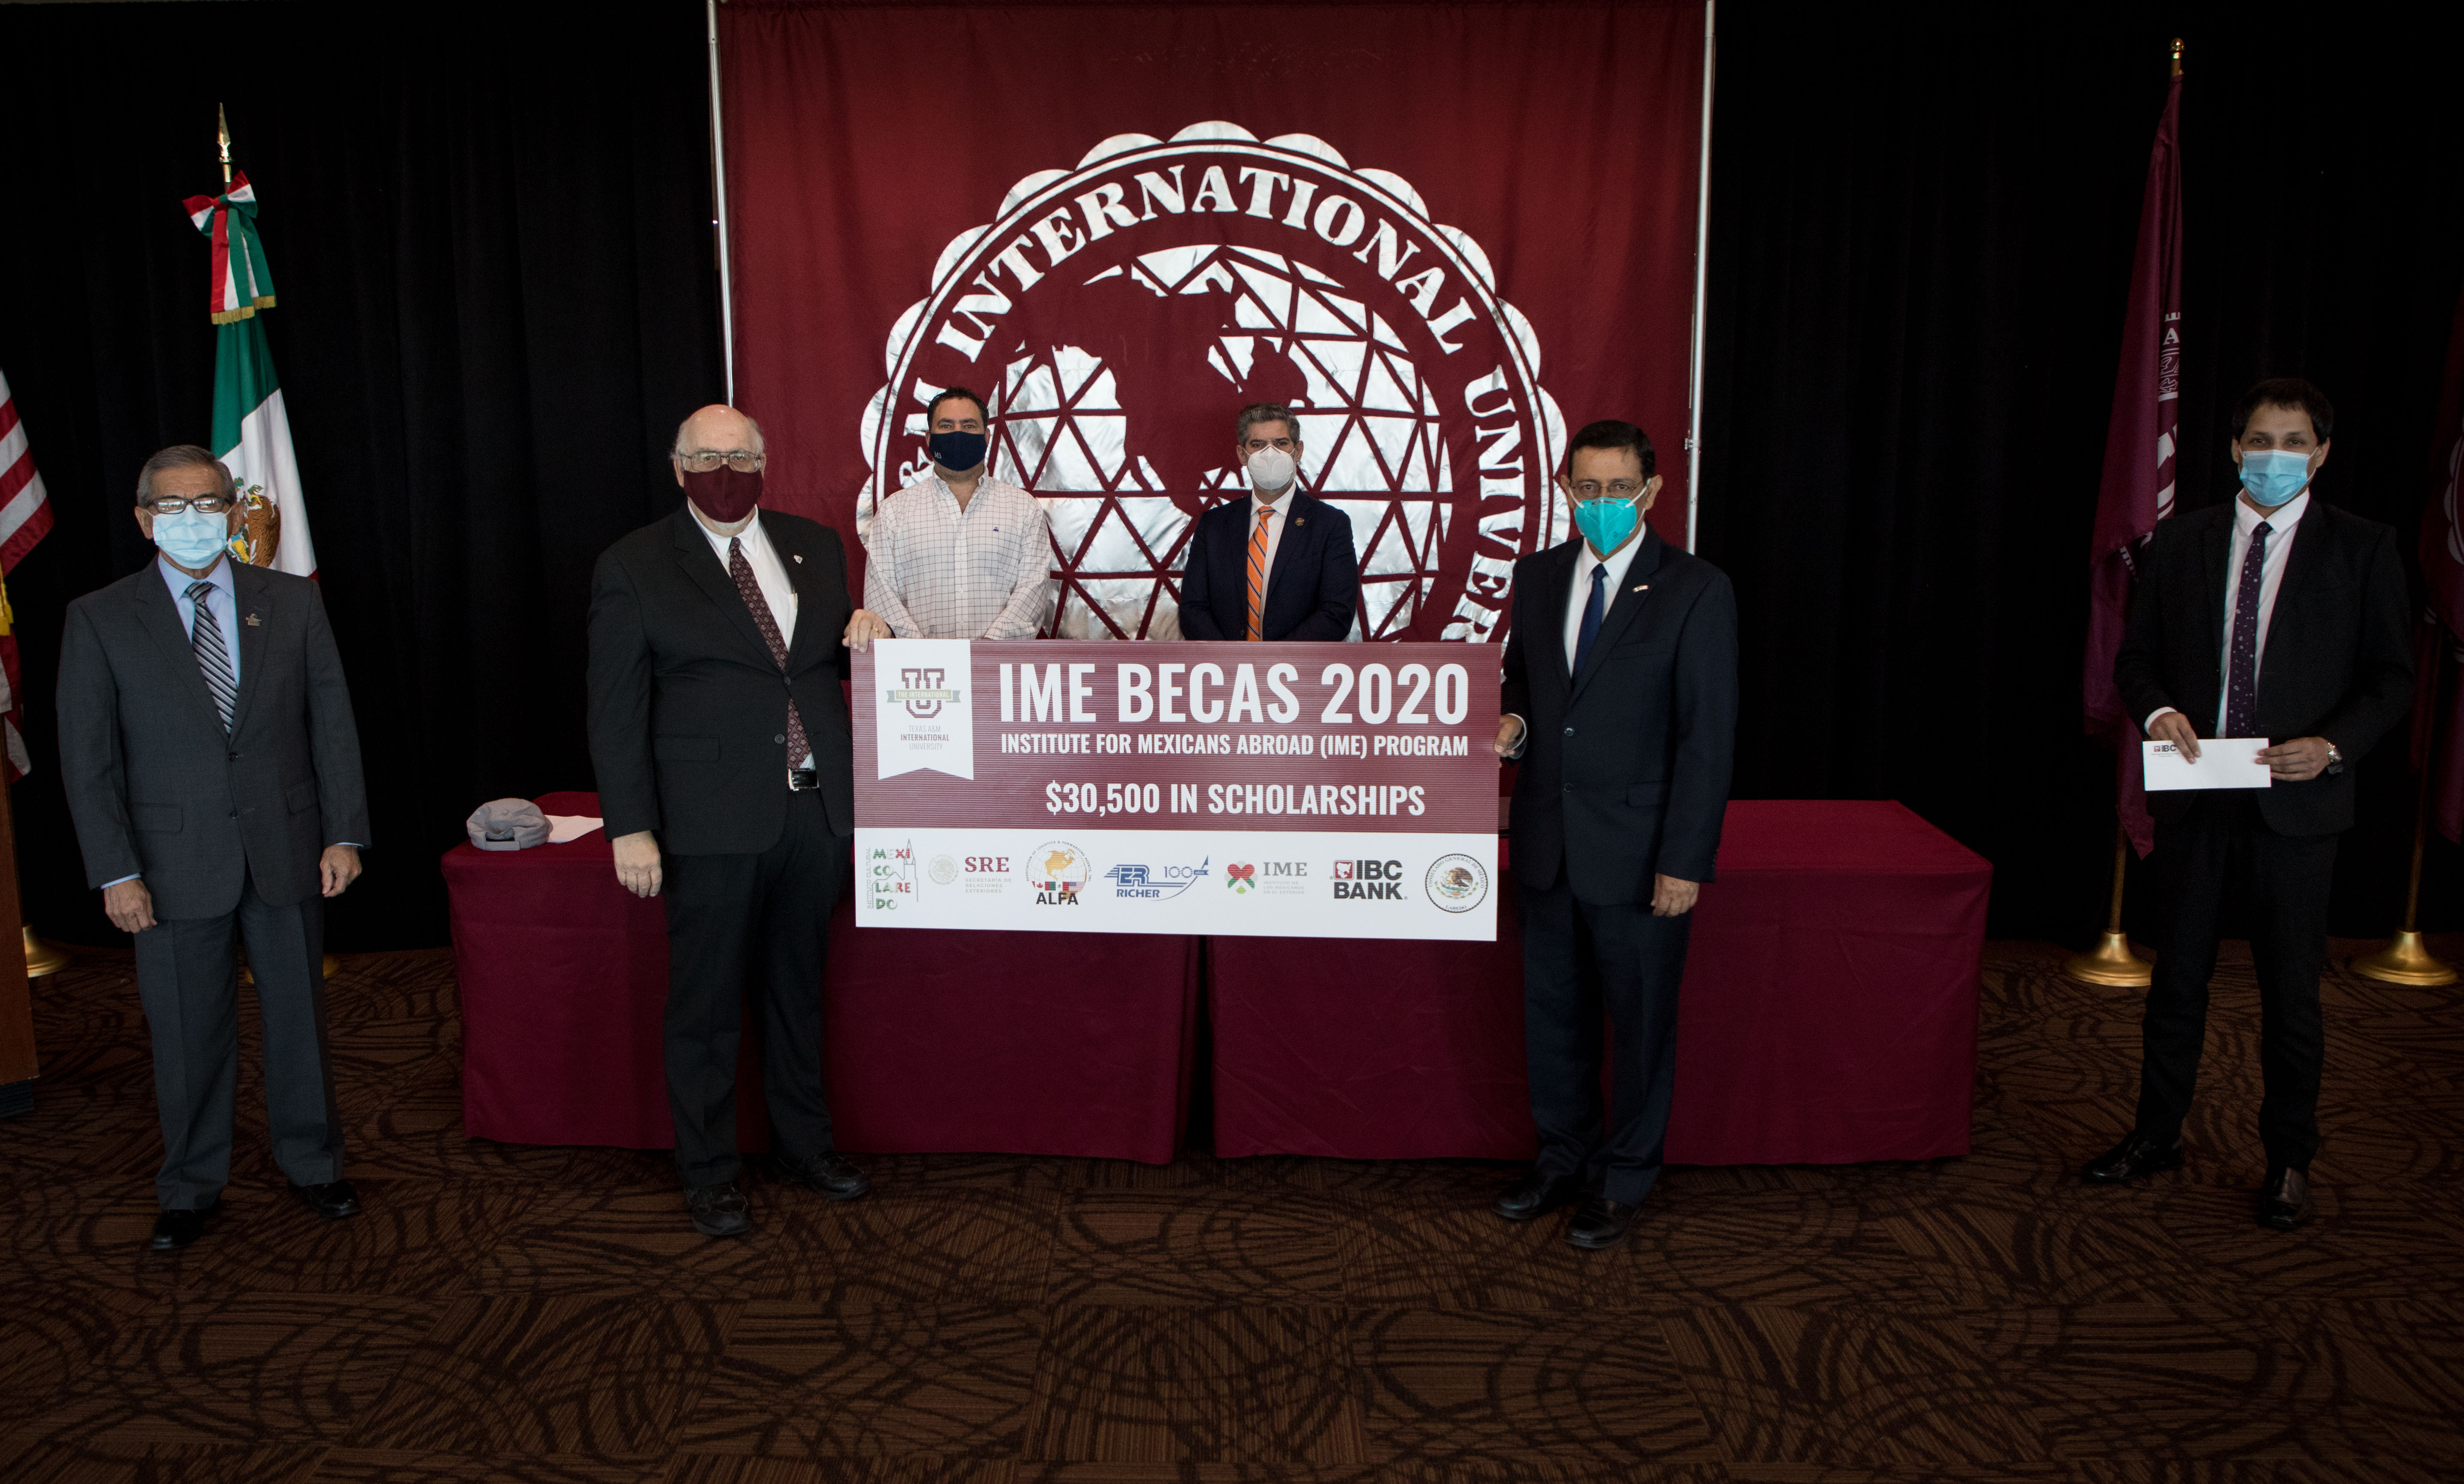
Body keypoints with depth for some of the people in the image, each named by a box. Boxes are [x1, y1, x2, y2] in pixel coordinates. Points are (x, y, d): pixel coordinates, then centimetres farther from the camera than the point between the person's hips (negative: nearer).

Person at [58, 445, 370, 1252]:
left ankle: (312, 1164, 29)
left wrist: (344, 833, -2)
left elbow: (332, 723, 4)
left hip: (286, 851, 2)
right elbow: (88, 758, -3)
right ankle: (191, 1189, 25)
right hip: (175, 863, -1)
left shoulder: (293, 601, 3)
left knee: (299, 1017, 12)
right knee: (188, 1034, 8)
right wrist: (117, 872, -8)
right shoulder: (99, 619, -1)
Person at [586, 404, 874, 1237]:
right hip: (713, 823, -4)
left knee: (799, 988, 17)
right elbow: (616, 710, -5)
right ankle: (711, 1176, 21)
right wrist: (630, 827, -10)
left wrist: (861, 636, -2)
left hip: (815, 811, 4)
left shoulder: (814, 547, 10)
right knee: (707, 1004, 5)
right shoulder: (634, 569, -3)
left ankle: (806, 1146, 33)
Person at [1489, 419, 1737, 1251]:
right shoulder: (1538, 576, 7)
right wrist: (1515, 724, -5)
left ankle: (1623, 1183, 26)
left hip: (1637, 854, -5)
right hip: (1548, 843, 5)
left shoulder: (1696, 591, -9)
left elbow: (1709, 736, -11)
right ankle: (1563, 1159, 35)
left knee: (1640, 1023, 9)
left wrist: (1685, 862, -15)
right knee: (1552, 1011, 16)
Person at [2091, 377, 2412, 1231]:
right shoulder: (2181, 542, 6)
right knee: (2178, 976, 12)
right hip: (2195, 798, 2)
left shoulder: (2362, 549, 0)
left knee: (2291, 992, 7)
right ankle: (2156, 1136, 26)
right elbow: (2136, 655, 10)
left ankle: (2288, 1162, 22)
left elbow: (2392, 679, 0)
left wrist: (2332, 745, -16)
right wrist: (2157, 711, -11)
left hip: (2296, 802, -2)